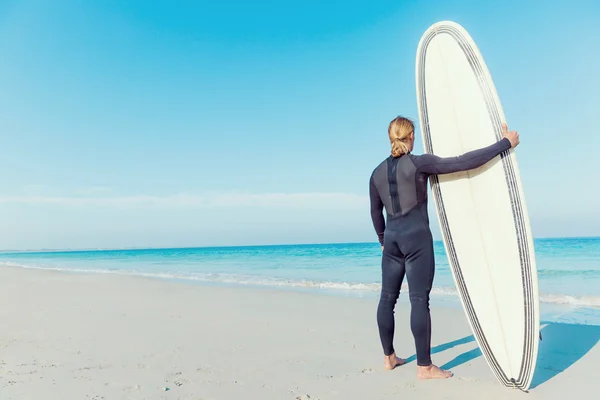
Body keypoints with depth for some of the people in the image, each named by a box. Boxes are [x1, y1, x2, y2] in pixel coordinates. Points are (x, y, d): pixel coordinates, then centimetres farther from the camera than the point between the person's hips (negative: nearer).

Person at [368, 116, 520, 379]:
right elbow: (463, 163, -12)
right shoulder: (419, 163, -8)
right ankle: (424, 367, 3)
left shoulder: (377, 173, 9)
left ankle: (389, 357, 21)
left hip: (392, 238, 6)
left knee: (387, 298, 10)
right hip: (417, 236, -6)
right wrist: (505, 143, -4)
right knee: (419, 300, -4)